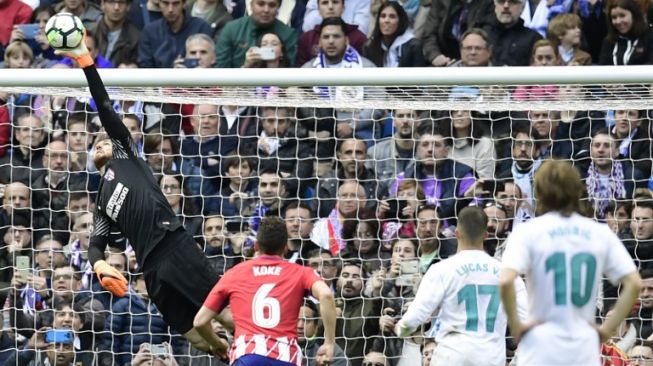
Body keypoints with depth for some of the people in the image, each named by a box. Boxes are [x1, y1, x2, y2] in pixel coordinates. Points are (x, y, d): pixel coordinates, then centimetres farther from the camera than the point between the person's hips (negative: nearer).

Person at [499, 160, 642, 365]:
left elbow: (506, 281, -16)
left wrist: (515, 324, -4)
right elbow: (634, 284, 2)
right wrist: (609, 327, 7)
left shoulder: (529, 231, -1)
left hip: (542, 349, -2)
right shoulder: (600, 233, 8)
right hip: (586, 349, 3)